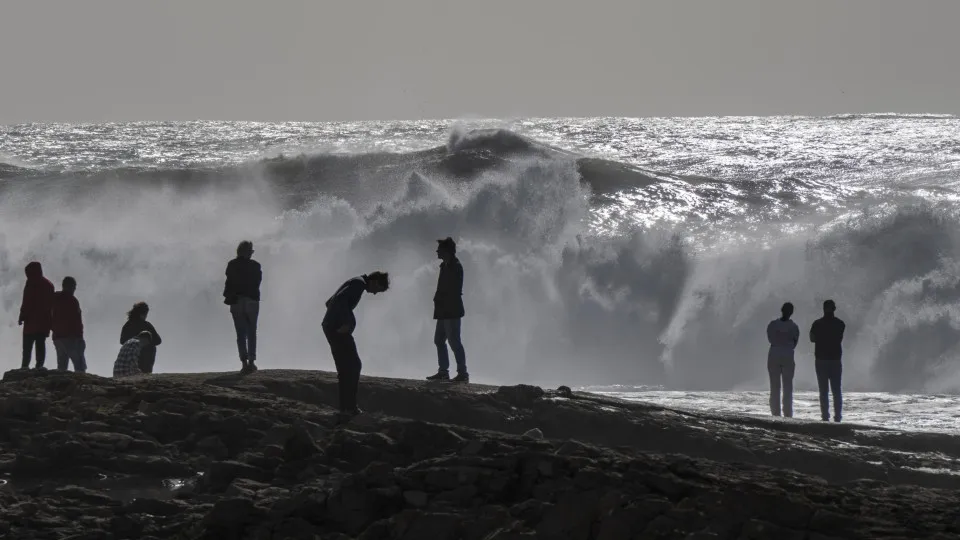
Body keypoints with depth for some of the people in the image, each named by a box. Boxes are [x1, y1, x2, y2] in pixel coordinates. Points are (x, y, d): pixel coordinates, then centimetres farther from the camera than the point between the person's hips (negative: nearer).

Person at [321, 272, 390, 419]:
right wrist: (346, 323, -24)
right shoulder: (359, 283, -7)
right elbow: (340, 299, -24)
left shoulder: (354, 283, 23)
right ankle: (349, 406, -9)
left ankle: (346, 406, 11)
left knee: (345, 367, 12)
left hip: (330, 326, 10)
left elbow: (330, 302, 29)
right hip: (337, 328, -10)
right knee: (353, 365, -6)